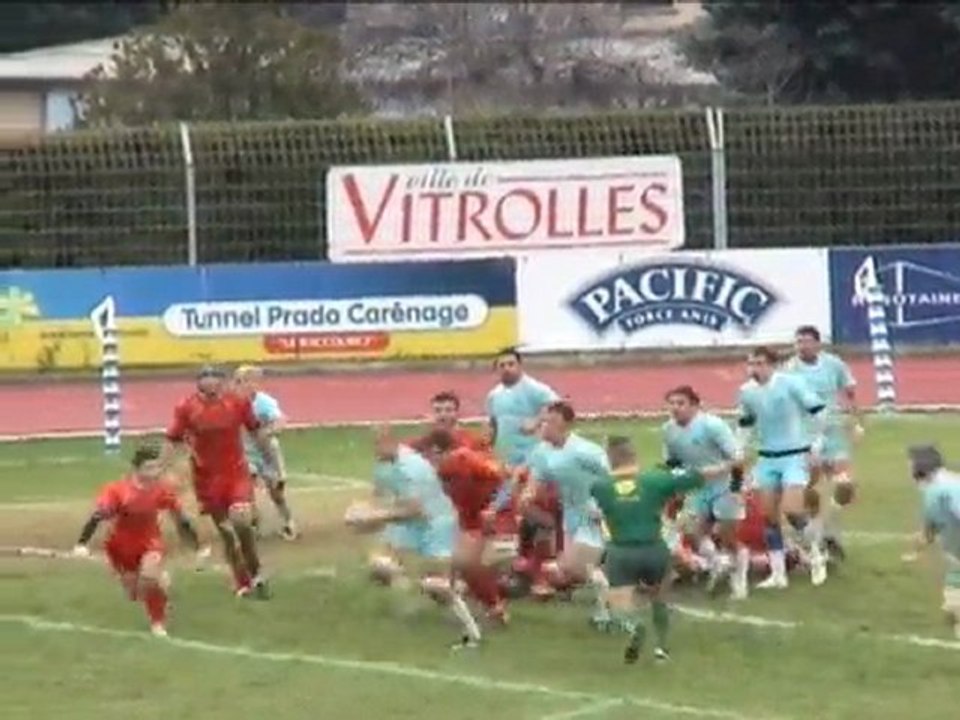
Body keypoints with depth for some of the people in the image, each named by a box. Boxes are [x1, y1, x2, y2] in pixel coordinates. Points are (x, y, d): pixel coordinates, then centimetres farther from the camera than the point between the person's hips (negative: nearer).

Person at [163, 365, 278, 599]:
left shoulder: (239, 403, -8)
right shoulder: (186, 408, -11)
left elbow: (257, 434, 5)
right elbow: (172, 442, -5)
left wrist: (273, 464, 9)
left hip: (237, 472, 0)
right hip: (207, 477, 0)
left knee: (242, 522, -17)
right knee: (225, 531, 5)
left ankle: (255, 574, 4)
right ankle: (243, 583, 17)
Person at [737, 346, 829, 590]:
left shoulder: (791, 383, -15)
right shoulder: (746, 391, 1)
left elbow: (817, 409, -10)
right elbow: (746, 422, 18)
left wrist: (818, 440, -12)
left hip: (794, 455, -5)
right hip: (766, 458, 5)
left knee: (792, 511, -18)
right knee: (769, 517, 2)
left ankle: (816, 553, 9)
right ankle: (778, 573, 9)